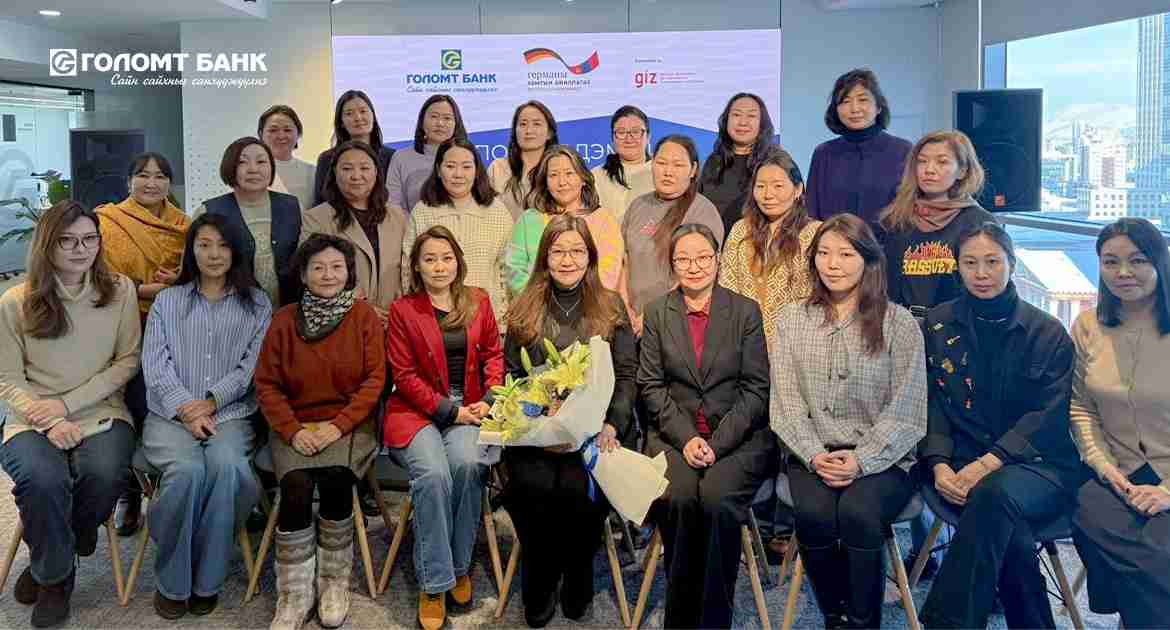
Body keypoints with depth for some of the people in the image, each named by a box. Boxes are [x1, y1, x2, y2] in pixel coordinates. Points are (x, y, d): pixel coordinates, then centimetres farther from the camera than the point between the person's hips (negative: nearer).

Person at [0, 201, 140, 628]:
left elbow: (127, 361, 2)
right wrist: (50, 421, -17)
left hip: (101, 412, 1)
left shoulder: (120, 291, 2)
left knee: (105, 473, -31)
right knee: (42, 478, -32)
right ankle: (54, 575, -1)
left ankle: (49, 559, 4)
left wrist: (67, 403, -9)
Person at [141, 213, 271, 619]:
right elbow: (156, 365, 4)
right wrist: (187, 410, -12)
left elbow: (252, 367, 2)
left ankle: (207, 580, -17)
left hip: (230, 413, 0)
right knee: (187, 470, -32)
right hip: (170, 414, 0)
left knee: (225, 465, -33)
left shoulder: (256, 304, 13)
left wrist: (211, 402, -13)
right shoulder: (167, 301, 15)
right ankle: (173, 582, -14)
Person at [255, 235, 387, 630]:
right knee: (296, 485, -27)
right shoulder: (284, 320, 7)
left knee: (335, 477, -30)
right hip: (296, 425, 1)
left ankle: (336, 582, -10)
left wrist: (337, 426, -14)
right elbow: (267, 385, 5)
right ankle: (294, 596, -15)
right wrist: (293, 430, -11)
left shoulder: (365, 317, 3)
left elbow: (374, 380, -2)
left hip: (349, 423, -1)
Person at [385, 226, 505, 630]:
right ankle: (434, 584, -18)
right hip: (418, 412, -2)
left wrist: (490, 400, -4)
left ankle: (460, 567, -11)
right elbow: (404, 374, 0)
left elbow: (493, 355, 14)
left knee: (467, 464, -30)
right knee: (433, 473, -30)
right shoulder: (402, 310, 5)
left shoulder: (478, 302, 13)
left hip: (468, 409, 2)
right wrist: (448, 410, -9)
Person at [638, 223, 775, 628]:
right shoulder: (657, 313, 10)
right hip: (674, 434, 1)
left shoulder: (745, 311, 5)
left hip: (738, 434, -1)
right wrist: (687, 438, -10)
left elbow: (755, 388, 0)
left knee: (717, 496, -29)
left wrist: (717, 442, -12)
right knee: (678, 496, -28)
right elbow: (651, 385, 4)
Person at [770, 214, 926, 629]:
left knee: (858, 512, -30)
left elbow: (905, 410, -4)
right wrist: (814, 455, -11)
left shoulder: (899, 323, 2)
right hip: (812, 455, 2)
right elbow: (786, 402, 3)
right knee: (814, 514, -28)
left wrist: (862, 460, -15)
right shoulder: (792, 319, 10)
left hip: (881, 459, -1)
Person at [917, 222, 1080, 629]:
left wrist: (990, 462, -17)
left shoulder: (1048, 332, 6)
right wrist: (938, 464, -12)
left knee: (995, 493, -36)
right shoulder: (937, 325, 11)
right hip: (962, 463, 1)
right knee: (1009, 529, -32)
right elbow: (932, 404, 6)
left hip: (1039, 466, -1)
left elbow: (1050, 415, -3)